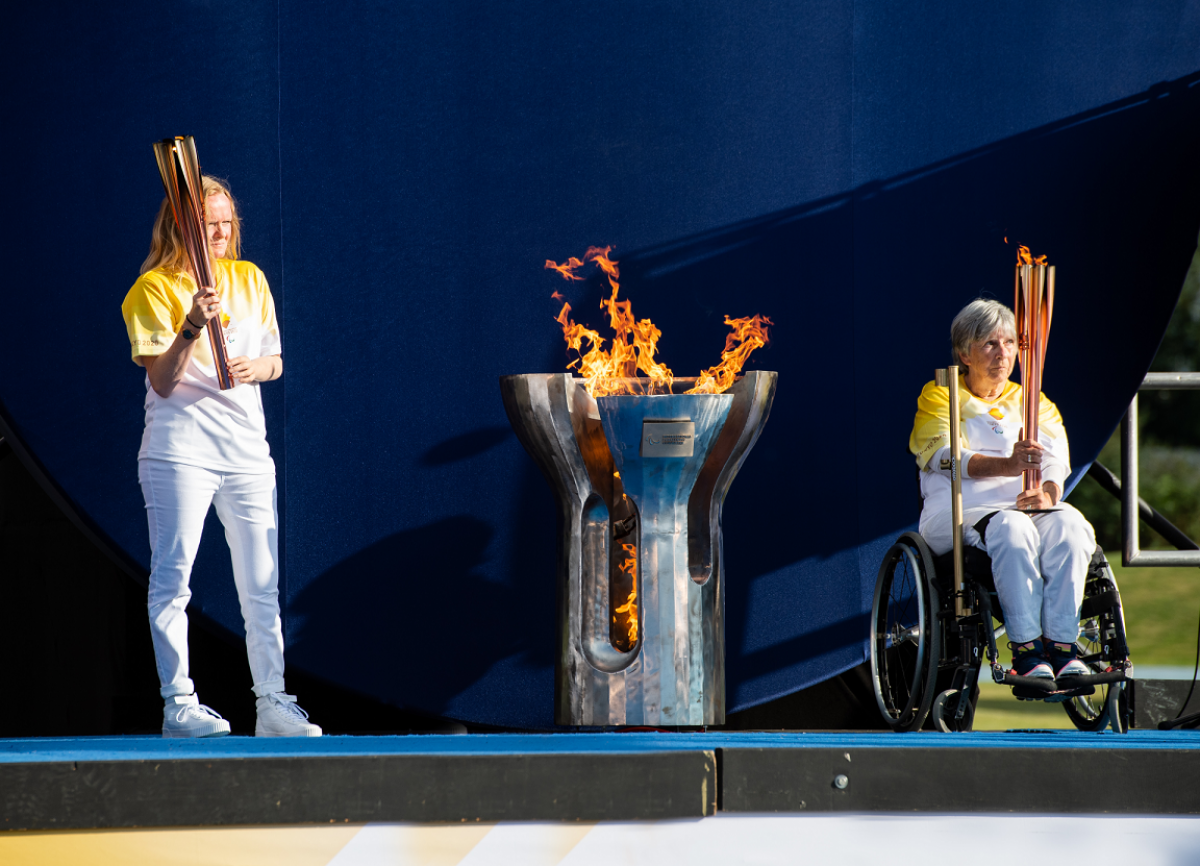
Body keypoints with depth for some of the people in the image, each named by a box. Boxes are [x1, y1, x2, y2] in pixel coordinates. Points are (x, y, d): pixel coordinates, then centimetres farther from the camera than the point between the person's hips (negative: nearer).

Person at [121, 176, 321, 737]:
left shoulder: (249, 279, 13)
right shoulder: (154, 289, -3)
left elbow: (275, 361, 17)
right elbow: (162, 382, -10)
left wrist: (257, 366, -6)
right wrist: (192, 328, -24)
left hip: (247, 448, 5)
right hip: (180, 448, -5)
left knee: (262, 585, 4)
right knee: (174, 577, -7)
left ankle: (273, 705, 8)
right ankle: (178, 705, -6)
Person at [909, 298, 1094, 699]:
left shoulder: (1037, 406, 24)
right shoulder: (939, 398, 12)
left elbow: (1055, 464, 8)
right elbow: (947, 457, -7)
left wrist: (1048, 494, -18)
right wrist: (1008, 465, -26)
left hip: (1031, 506, 3)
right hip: (961, 512, -3)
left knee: (1069, 525, -31)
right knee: (1013, 530, -37)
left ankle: (1062, 645, -39)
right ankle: (1026, 650, -42)